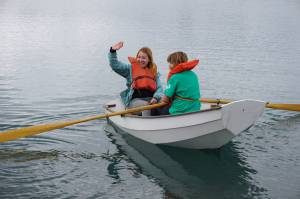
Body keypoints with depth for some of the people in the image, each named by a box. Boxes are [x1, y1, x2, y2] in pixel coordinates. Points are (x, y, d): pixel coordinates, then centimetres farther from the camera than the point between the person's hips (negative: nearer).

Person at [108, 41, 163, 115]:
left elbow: (159, 88, 9)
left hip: (150, 98, 3)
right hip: (135, 100, -2)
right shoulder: (131, 69, 12)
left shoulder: (154, 72, 17)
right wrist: (113, 51, -12)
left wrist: (155, 98, -12)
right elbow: (115, 65, 3)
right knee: (146, 105, -35)